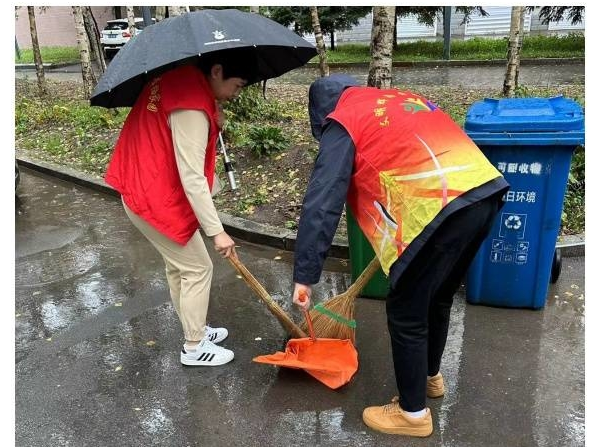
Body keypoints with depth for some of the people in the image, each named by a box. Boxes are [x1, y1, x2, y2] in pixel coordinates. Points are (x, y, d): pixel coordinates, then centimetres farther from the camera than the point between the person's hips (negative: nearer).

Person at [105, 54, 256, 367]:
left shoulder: (179, 80, 3)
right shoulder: (191, 109, -27)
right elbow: (192, 179, -28)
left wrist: (213, 114, -7)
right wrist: (216, 231, -24)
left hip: (147, 190, 10)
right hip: (155, 200, -10)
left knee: (178, 266, 20)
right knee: (197, 269, 2)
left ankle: (195, 330, 37)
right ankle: (194, 348, 18)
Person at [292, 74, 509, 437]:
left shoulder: (342, 124, 5)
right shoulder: (401, 99, 28)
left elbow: (321, 205, -4)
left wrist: (304, 276, -1)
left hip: (441, 209, -8)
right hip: (486, 192, 9)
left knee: (405, 313, 10)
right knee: (438, 299, 26)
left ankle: (413, 413, 26)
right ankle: (430, 376, 48)